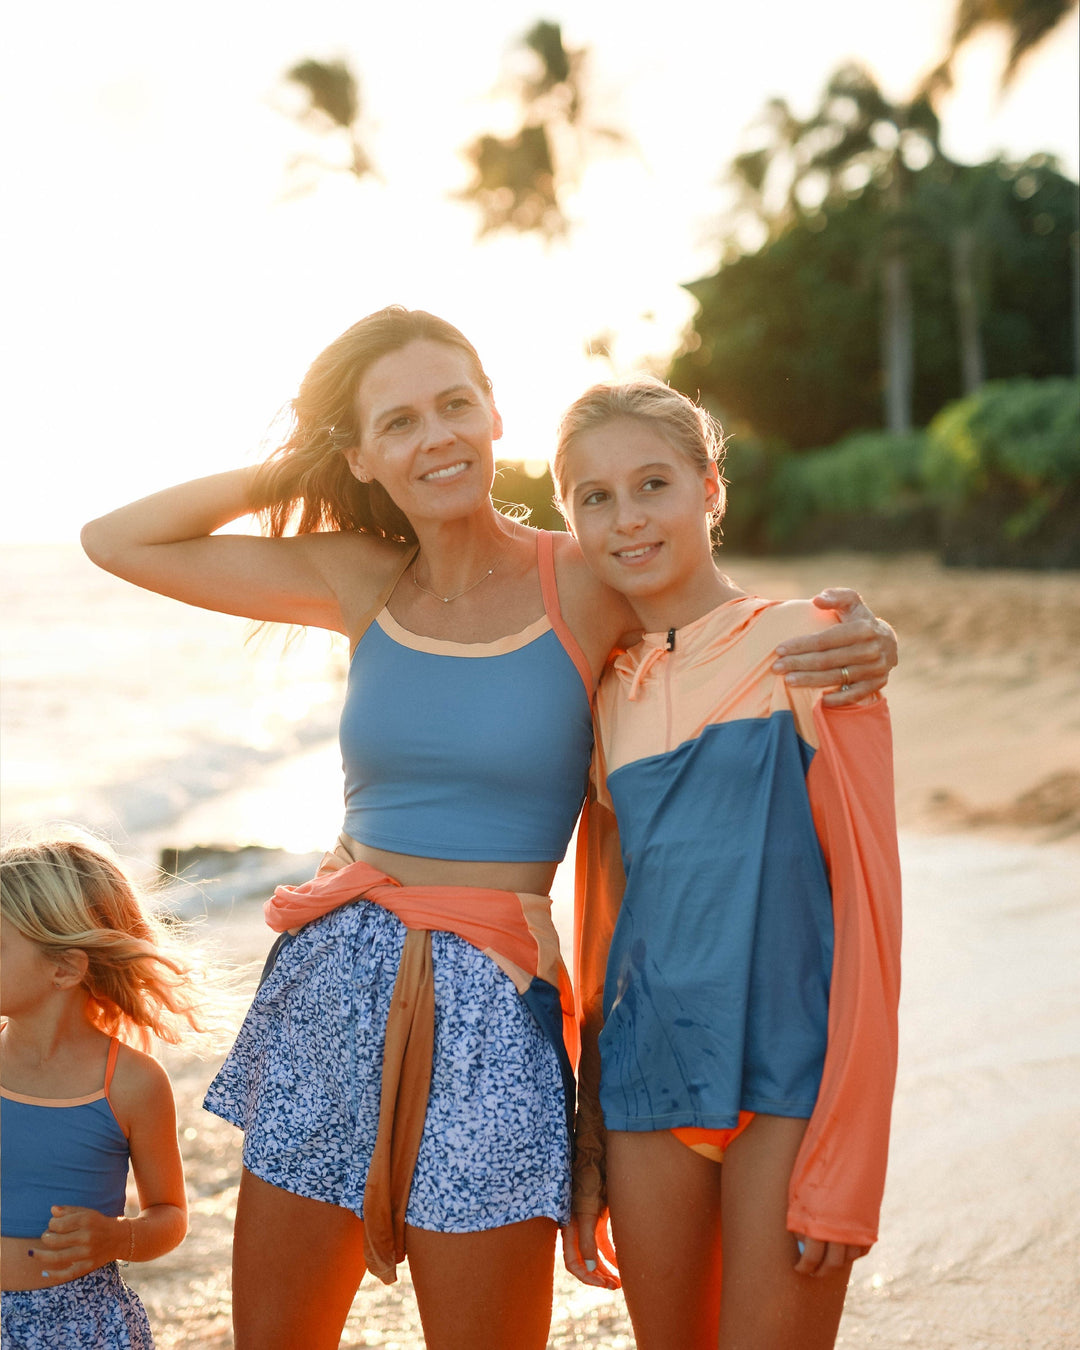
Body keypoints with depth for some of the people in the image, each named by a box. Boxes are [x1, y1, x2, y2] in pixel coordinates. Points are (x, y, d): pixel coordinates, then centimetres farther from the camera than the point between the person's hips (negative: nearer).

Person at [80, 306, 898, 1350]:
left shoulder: (586, 584, -5)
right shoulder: (361, 583, 5)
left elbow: (766, 635, 7)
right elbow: (117, 541, 10)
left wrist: (862, 640, -16)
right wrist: (292, 469, 5)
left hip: (488, 1006, -4)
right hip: (329, 984, 4)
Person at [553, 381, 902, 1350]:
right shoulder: (605, 695, 11)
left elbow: (869, 893, -7)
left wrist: (847, 1156, -11)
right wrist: (586, 1152, 16)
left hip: (789, 1078, -4)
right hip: (646, 1083, 5)